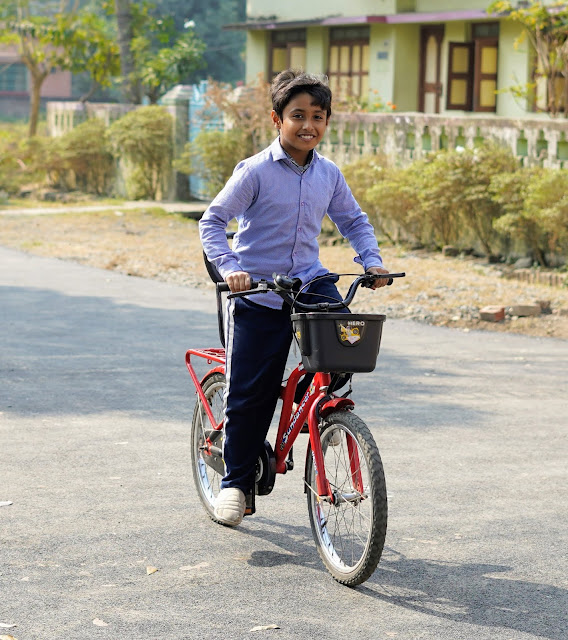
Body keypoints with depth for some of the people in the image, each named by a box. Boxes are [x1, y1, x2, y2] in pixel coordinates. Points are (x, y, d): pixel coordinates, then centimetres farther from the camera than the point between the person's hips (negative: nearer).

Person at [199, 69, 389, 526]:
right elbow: (213, 221, -10)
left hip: (309, 282, 4)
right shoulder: (256, 171, -11)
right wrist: (230, 267, -24)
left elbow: (354, 221, 17)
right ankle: (236, 481, 17)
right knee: (249, 394, -1)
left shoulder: (329, 175, 3)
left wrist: (372, 261, 1)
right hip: (258, 293, -4)